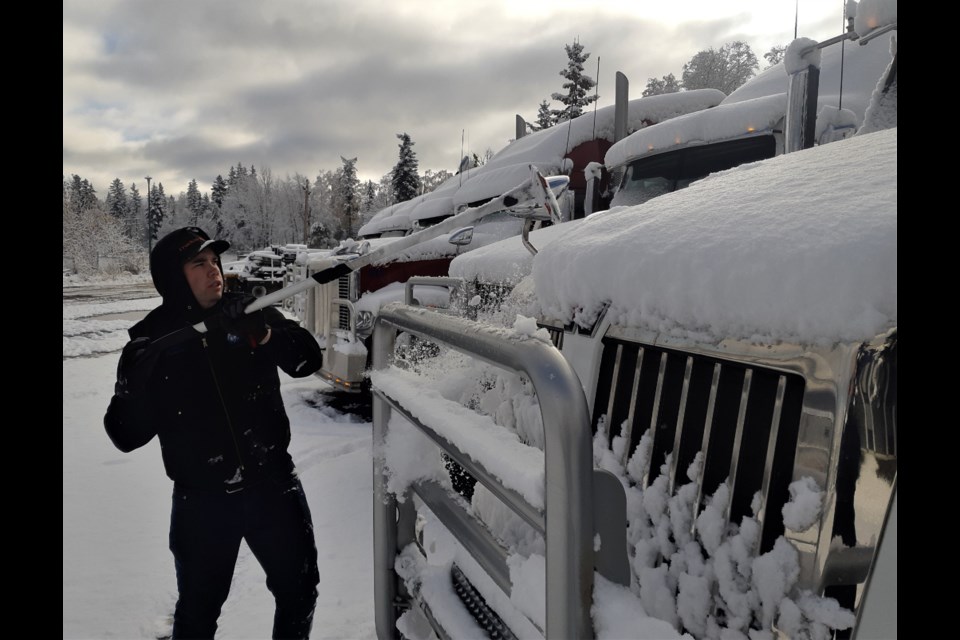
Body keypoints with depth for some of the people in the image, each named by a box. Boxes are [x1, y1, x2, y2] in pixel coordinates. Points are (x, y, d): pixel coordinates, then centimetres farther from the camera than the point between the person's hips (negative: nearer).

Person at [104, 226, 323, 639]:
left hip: (272, 484, 2)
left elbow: (307, 360, -8)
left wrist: (267, 335, -26)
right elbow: (125, 435, -11)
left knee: (300, 589, 18)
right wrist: (149, 376, -27)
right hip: (202, 500, -1)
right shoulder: (151, 342, -6)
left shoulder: (249, 314, -3)